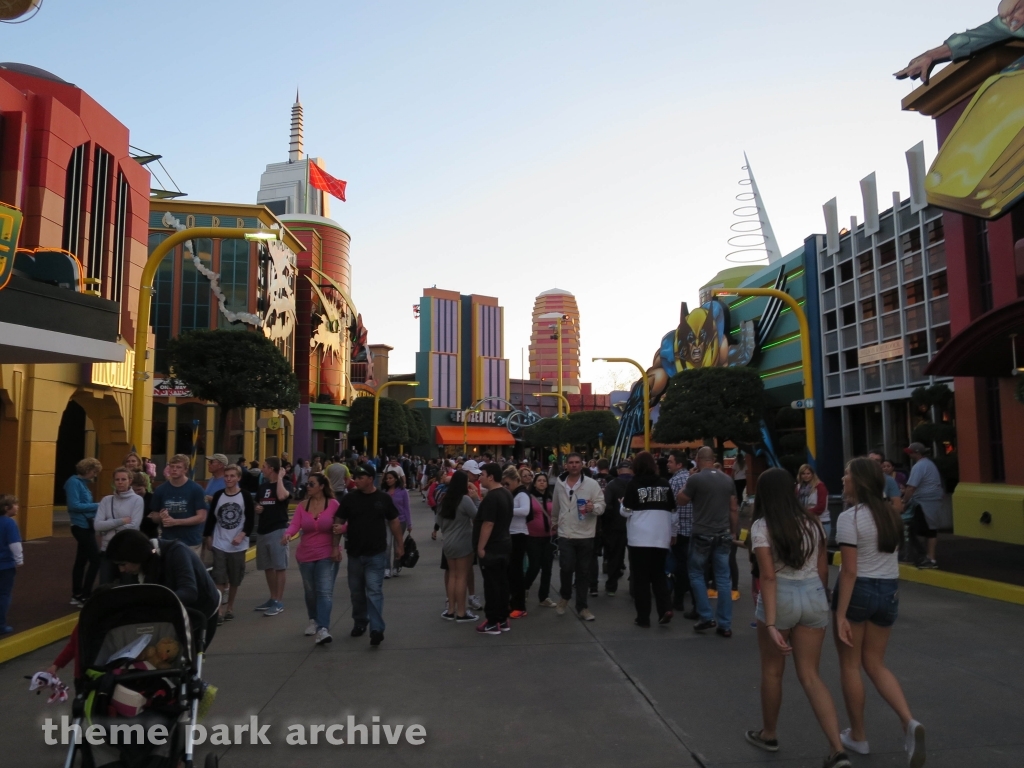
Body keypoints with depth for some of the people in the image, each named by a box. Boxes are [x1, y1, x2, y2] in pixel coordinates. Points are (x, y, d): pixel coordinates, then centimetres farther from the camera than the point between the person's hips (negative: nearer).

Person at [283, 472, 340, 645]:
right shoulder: (302, 505, 0)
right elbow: (295, 524, -11)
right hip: (306, 555, 4)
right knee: (310, 591, 18)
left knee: (325, 592, -11)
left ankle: (323, 629, -14)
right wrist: (287, 533, -31)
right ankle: (313, 620, 40)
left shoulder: (333, 504, -8)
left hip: (327, 555, -4)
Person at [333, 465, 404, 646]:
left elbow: (393, 522, 5)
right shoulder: (349, 498, -1)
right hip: (354, 553, 3)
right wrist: (338, 529, -22)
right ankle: (359, 622, 34)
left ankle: (377, 629, -7)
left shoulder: (383, 498, -3)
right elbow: (338, 521, 2)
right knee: (356, 591, 15)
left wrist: (400, 545, 5)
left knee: (374, 591, -8)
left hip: (376, 554, -3)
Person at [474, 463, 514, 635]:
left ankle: (493, 623, 5)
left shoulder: (491, 496, -21)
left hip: (491, 547, -10)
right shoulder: (506, 494, 10)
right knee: (502, 582, 13)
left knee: (491, 584, -2)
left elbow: (488, 524, -23)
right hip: (504, 544, 10)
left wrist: (481, 547, -19)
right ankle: (503, 619, 21)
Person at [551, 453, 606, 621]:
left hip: (586, 535, -1)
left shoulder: (592, 483, -7)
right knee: (566, 568, -6)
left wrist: (593, 508, -30)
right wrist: (554, 522, 28)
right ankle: (565, 596, 23)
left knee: (583, 572, 7)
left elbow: (602, 505, -8)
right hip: (565, 534, 1)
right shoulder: (559, 483, 3)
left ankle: (582, 607, 19)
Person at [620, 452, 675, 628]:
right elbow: (673, 510, 11)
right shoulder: (664, 483, 4)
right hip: (661, 536, 4)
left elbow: (626, 511, -6)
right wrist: (672, 532, 24)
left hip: (640, 537, -3)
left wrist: (622, 504, 14)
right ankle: (666, 609, 0)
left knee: (640, 577, 5)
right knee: (659, 574, 16)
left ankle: (643, 617, 7)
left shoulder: (634, 484, -7)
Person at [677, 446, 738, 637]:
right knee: (723, 579, 8)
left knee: (696, 574, 13)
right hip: (723, 535, 4)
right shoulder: (727, 479, 4)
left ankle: (707, 617, 8)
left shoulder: (696, 478, -11)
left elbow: (680, 500, 1)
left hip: (702, 534, -4)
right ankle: (725, 625, 11)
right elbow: (734, 509, 6)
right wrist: (734, 532, 15)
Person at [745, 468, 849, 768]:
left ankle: (768, 734, 35)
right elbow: (823, 568, 8)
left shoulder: (762, 526, -12)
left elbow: (769, 577, -19)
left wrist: (770, 623, -20)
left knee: (772, 671, 17)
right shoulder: (812, 520, 4)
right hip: (814, 595, 5)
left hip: (781, 597, -4)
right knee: (811, 676, 11)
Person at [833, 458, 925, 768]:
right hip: (889, 591, 7)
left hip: (858, 591, -7)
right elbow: (889, 555, 11)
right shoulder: (891, 515, 6)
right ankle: (909, 722, -4)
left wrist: (841, 614, -16)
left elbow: (849, 571, -19)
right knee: (875, 664, 16)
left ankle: (858, 736, 22)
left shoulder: (849, 517, -17)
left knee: (850, 665, 10)